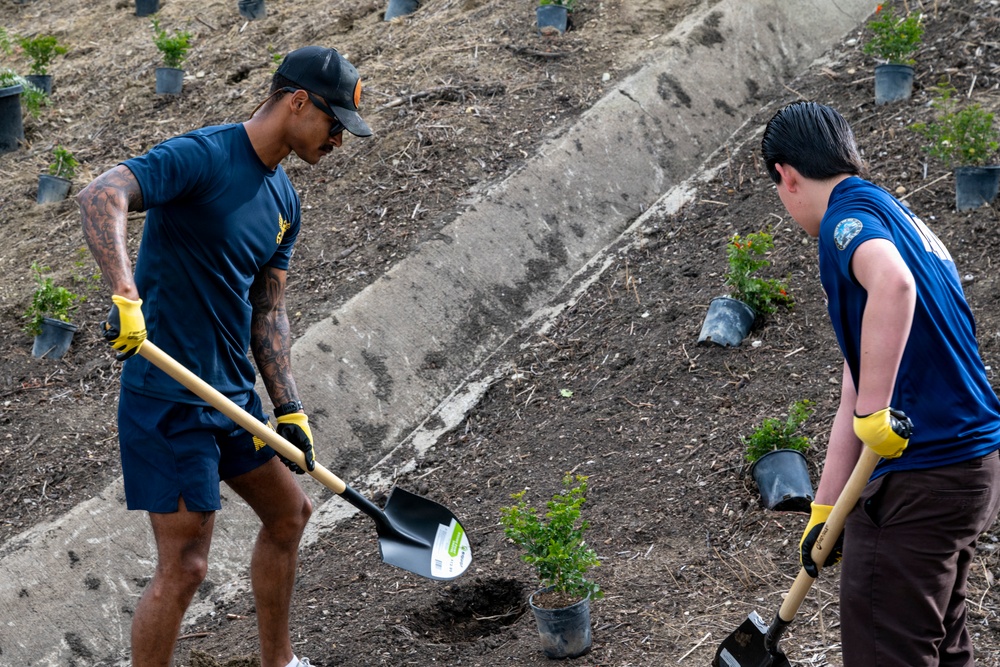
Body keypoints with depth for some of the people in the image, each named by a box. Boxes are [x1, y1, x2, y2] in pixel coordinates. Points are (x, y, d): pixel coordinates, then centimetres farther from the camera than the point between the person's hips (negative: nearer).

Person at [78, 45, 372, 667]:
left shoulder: (285, 199, 10)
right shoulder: (202, 156, -17)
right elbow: (100, 196, -32)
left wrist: (289, 409, 6)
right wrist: (126, 295, -45)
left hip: (233, 392, 10)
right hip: (168, 398, -10)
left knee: (289, 512, 22)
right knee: (183, 566, -7)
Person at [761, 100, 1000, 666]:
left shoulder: (850, 213, -9)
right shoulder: (901, 220, 20)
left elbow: (893, 284, -36)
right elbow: (853, 402, 19)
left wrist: (875, 411, -30)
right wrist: (825, 511, 19)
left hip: (921, 476, -10)